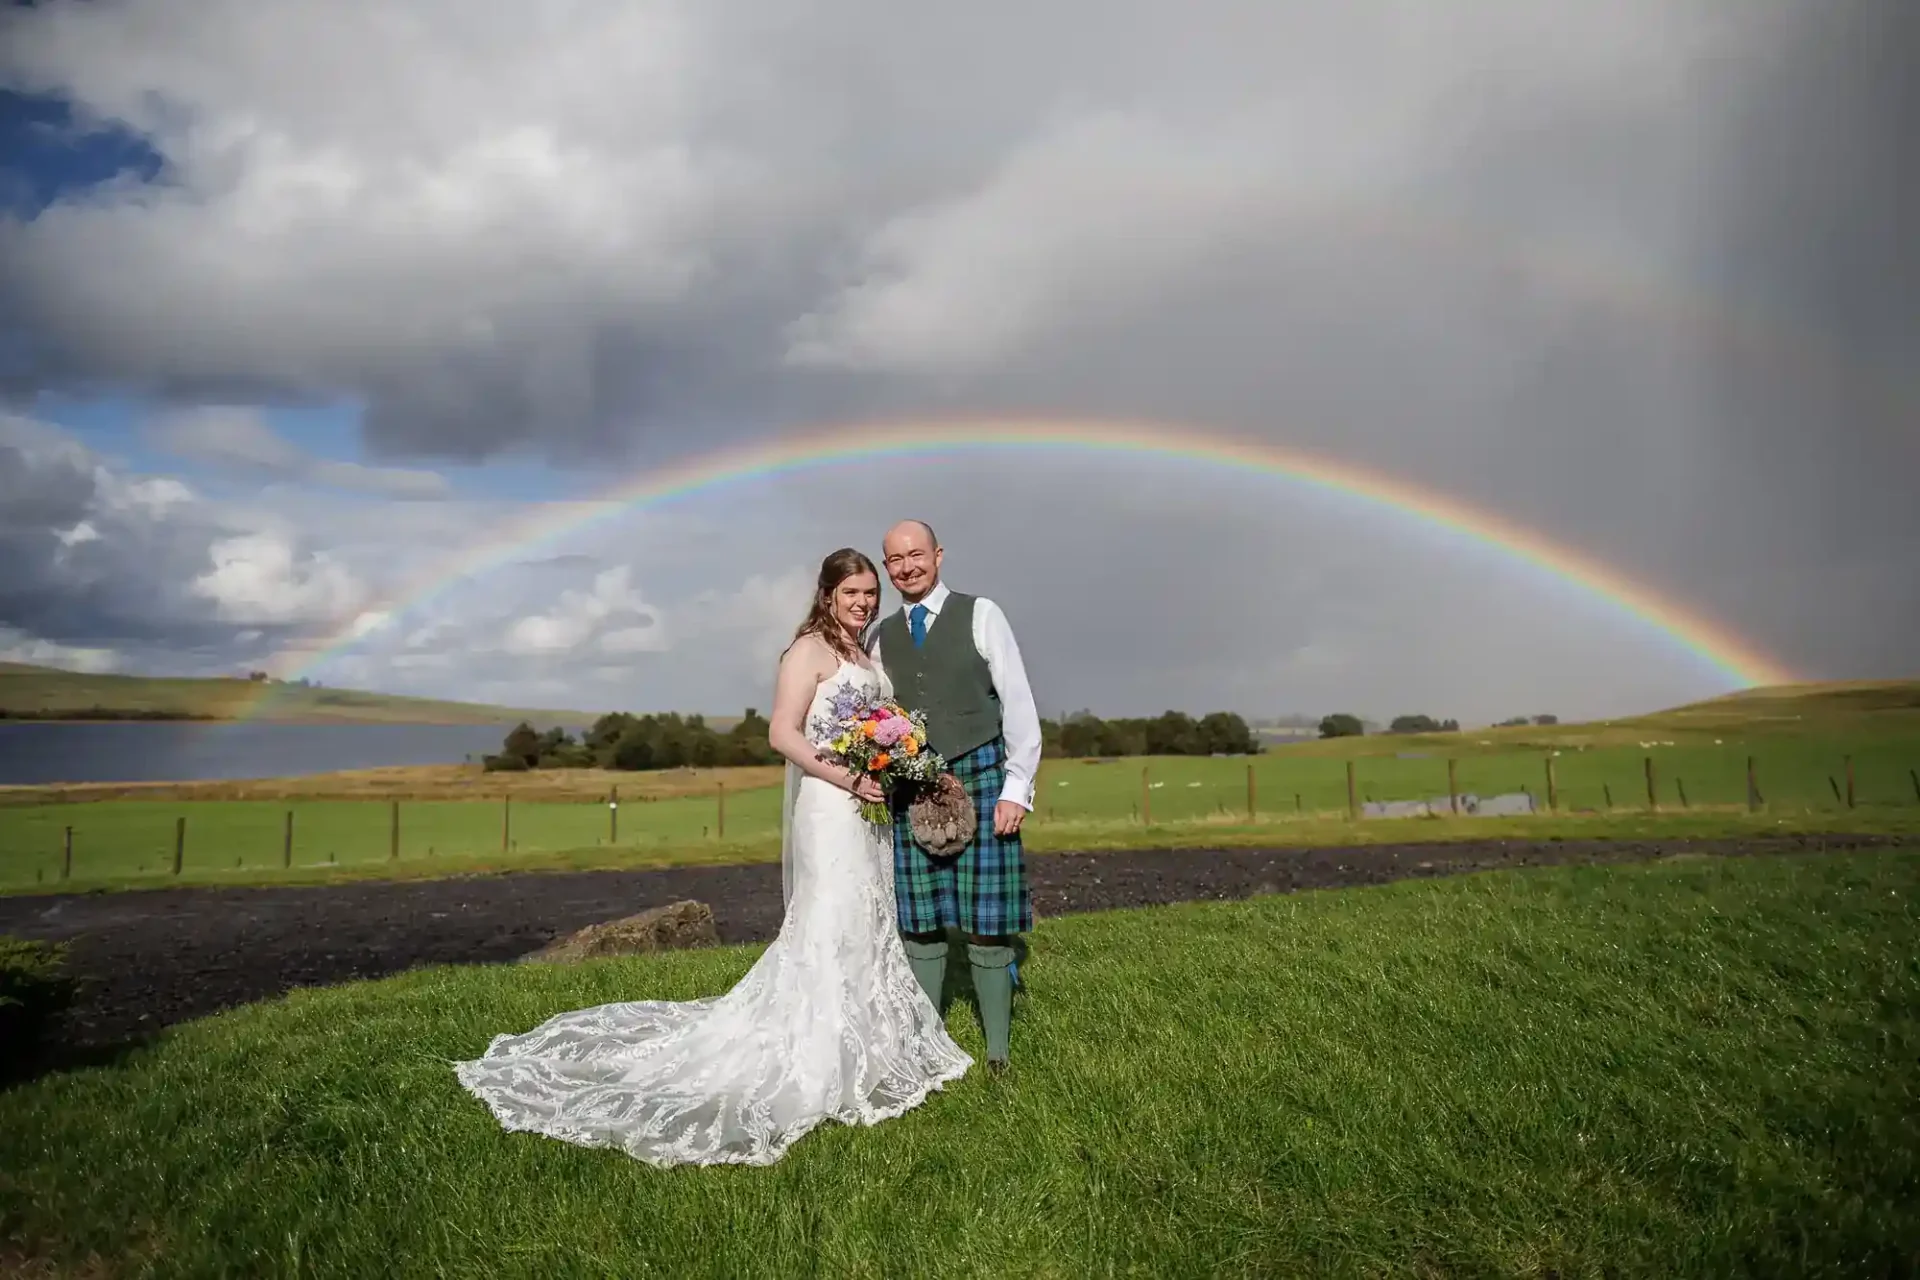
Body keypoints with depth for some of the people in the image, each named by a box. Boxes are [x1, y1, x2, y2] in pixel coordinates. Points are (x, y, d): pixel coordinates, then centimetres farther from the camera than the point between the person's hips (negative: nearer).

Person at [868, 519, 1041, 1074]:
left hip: (979, 779, -3)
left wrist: (1017, 788, -6)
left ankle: (998, 1054, 13)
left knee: (987, 923, 1)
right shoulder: (880, 637, 12)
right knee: (919, 924, 6)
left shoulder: (980, 614, 2)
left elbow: (1019, 704, -1)